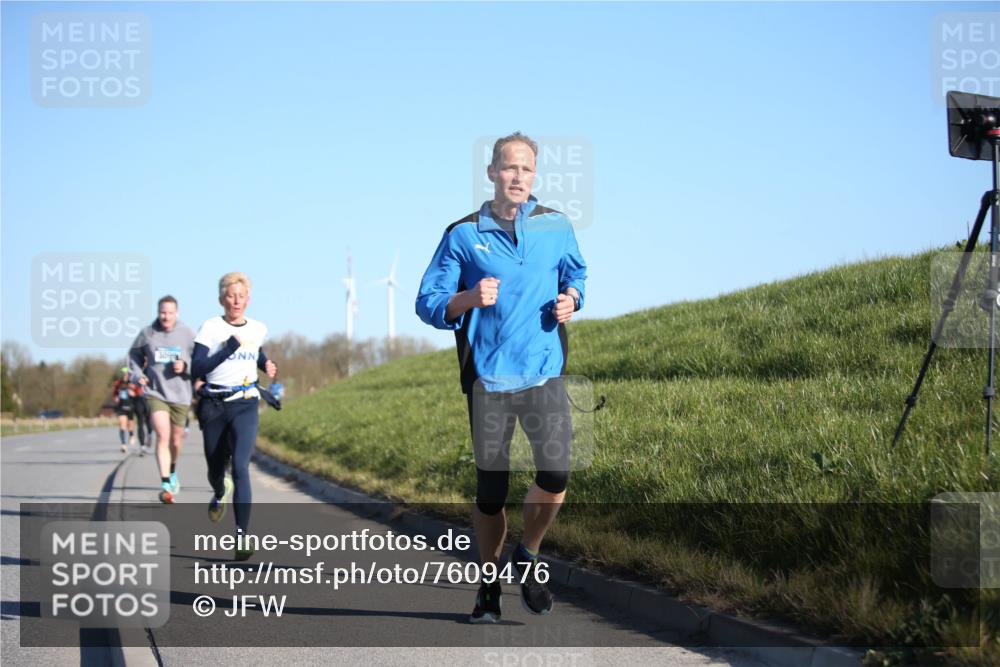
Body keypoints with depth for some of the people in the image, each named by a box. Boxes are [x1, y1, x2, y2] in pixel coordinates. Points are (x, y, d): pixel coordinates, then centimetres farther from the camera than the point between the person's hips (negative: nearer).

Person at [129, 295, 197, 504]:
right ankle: (165, 484, -22)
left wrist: (186, 366, -19)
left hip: (180, 395, 1)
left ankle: (172, 472, 44)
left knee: (176, 440, 15)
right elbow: (134, 354, 15)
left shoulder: (187, 334, -6)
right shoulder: (147, 333, -2)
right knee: (162, 435, -19)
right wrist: (138, 374, 0)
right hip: (155, 393, -1)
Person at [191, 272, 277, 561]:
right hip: (214, 406, 0)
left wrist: (266, 365, 10)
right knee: (216, 469, 14)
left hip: (245, 406, 0)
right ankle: (220, 494, 52)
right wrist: (229, 348, -23)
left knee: (241, 466, -18)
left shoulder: (258, 329, 7)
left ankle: (242, 535, -23)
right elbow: (196, 369, -16)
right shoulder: (211, 328, -6)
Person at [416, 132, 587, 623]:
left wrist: (570, 299, 1)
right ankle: (489, 586, 23)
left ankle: (528, 556, 12)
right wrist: (468, 299, -18)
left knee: (555, 476, -16)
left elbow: (575, 274, 24)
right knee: (490, 490, 4)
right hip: (488, 378, -1)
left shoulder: (556, 227, 7)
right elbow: (428, 303, 1)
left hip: (544, 374, 1)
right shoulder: (463, 235, 2)